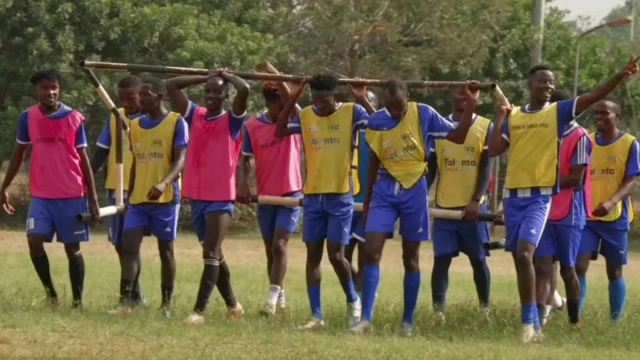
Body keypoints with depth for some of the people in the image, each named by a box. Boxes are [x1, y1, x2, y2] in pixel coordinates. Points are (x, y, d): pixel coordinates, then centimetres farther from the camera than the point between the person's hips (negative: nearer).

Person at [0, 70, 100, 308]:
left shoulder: (74, 118, -2)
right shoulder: (27, 117, 2)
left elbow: (83, 158, 3)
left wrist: (93, 197, 1)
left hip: (72, 195, -1)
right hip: (40, 195, 1)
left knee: (72, 248, 3)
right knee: (34, 240, -14)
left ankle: (77, 301, 11)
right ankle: (49, 289, 5)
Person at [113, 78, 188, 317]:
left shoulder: (176, 123, -4)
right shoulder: (135, 125, 12)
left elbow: (180, 159, -12)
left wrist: (164, 183, -29)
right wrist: (129, 196, 16)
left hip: (165, 198, -5)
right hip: (138, 199, 5)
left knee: (166, 249, 4)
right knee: (129, 247, -8)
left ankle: (166, 303, 12)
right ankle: (126, 301, -13)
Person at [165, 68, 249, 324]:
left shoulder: (232, 120, -3)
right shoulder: (195, 115, 10)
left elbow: (245, 89, -20)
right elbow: (171, 85, 8)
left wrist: (227, 76, -2)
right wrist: (205, 78, 8)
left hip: (221, 197, -6)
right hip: (197, 196, 6)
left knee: (211, 254, -12)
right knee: (213, 254, 15)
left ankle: (199, 310, -19)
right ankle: (232, 305, 28)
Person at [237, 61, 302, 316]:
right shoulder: (252, 126, 0)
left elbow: (290, 101, -24)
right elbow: (245, 158, 4)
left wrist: (276, 76, -33)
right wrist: (243, 183, -11)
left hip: (290, 194, -3)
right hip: (265, 197, 3)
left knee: (279, 245, -15)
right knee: (270, 250, 10)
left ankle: (273, 298, -18)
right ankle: (280, 299, 22)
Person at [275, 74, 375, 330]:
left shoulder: (351, 112, -6)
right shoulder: (305, 116, 4)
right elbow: (279, 131, -5)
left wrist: (363, 100, -25)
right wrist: (292, 99, -10)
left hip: (340, 196, -4)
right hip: (312, 196, 4)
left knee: (335, 255, -6)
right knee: (313, 255, 3)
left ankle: (353, 300, 21)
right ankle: (316, 315, 7)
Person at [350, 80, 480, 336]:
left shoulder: (423, 114, -8)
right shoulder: (376, 121, -2)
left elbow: (458, 137, -3)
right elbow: (374, 161, 10)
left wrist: (470, 105, -13)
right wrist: (367, 198, 15)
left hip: (414, 190, -1)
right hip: (384, 190, 1)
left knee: (411, 258, 7)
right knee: (371, 252, -10)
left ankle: (408, 321, 15)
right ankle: (365, 319, -9)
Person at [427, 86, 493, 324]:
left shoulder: (485, 127, 3)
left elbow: (486, 168, -3)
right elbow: (431, 168, 10)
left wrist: (476, 201, -15)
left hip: (473, 207, -1)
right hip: (444, 206, 1)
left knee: (478, 259, 4)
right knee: (441, 259, -6)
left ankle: (485, 308, 17)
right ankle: (438, 311, -9)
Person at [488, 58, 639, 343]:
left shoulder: (558, 112, 2)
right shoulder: (513, 116, 9)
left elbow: (593, 96, -10)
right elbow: (494, 149, 1)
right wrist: (500, 118, 1)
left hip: (540, 196, -4)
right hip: (513, 194, 4)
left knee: (524, 254, -21)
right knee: (519, 259, 9)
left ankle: (529, 321, -15)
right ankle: (533, 322, 21)